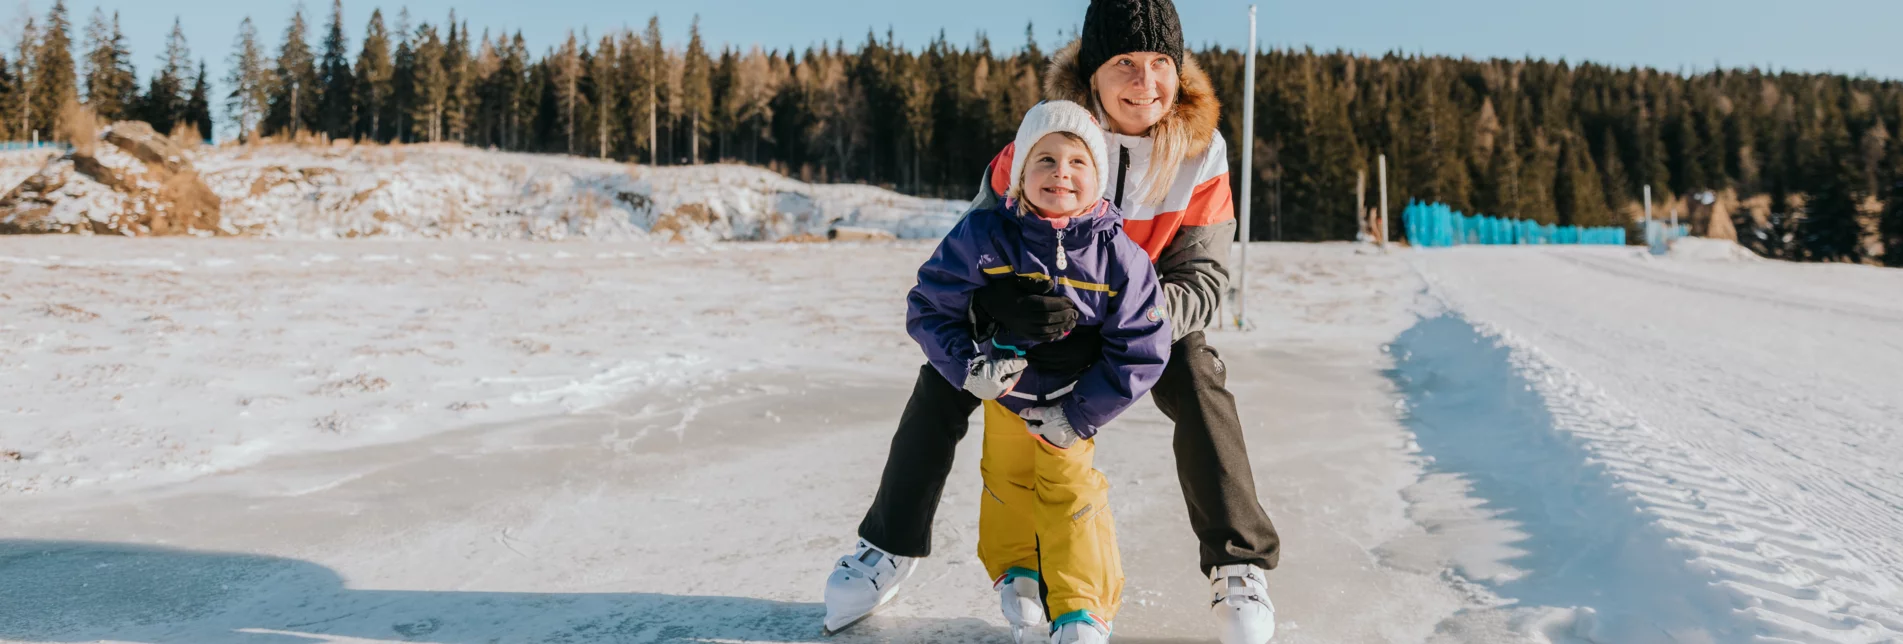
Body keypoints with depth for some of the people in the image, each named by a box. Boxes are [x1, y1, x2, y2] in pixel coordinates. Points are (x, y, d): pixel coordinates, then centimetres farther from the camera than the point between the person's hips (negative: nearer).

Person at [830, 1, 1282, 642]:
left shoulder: (1201, 152, -23)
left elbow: (1202, 283, -24)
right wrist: (1000, 301, -39)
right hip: (1043, 315, 1)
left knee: (1197, 380, -29)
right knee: (943, 377, -16)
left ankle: (1240, 566, -14)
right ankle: (891, 544, 3)